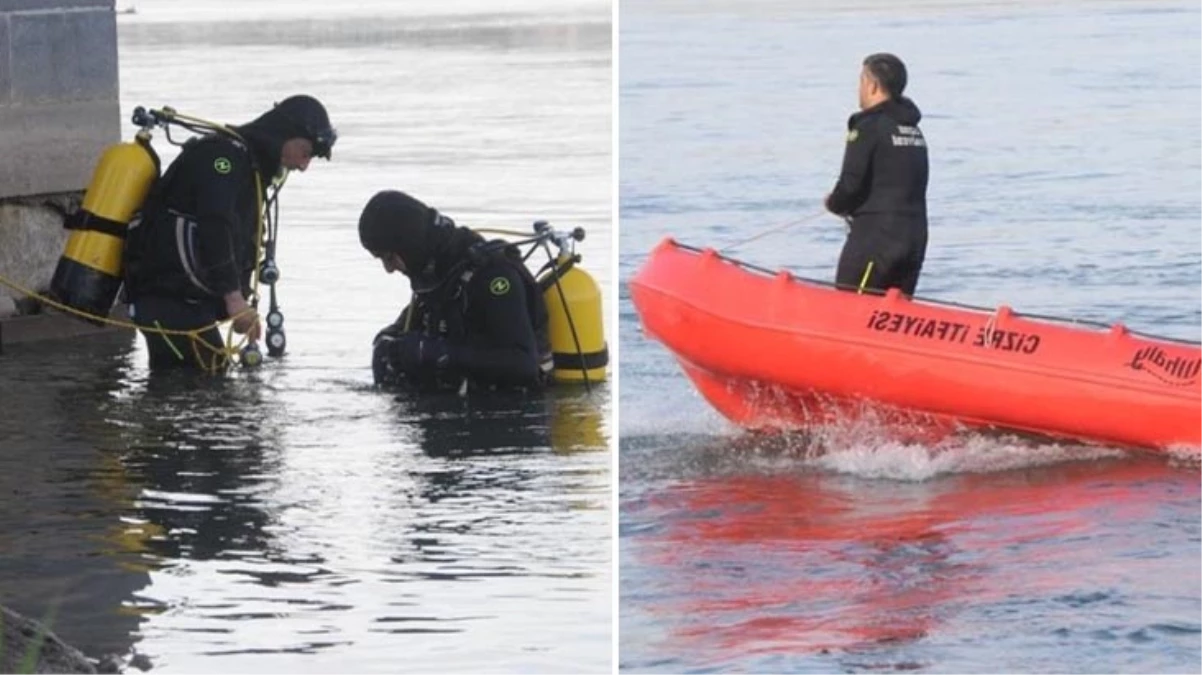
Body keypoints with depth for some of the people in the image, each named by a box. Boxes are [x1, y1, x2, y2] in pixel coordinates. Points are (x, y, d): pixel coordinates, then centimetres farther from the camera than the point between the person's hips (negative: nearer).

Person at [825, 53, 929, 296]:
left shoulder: (869, 127, -10)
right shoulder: (914, 131, 15)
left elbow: (851, 184, -15)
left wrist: (834, 203, 7)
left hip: (874, 239, -8)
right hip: (915, 241, 8)